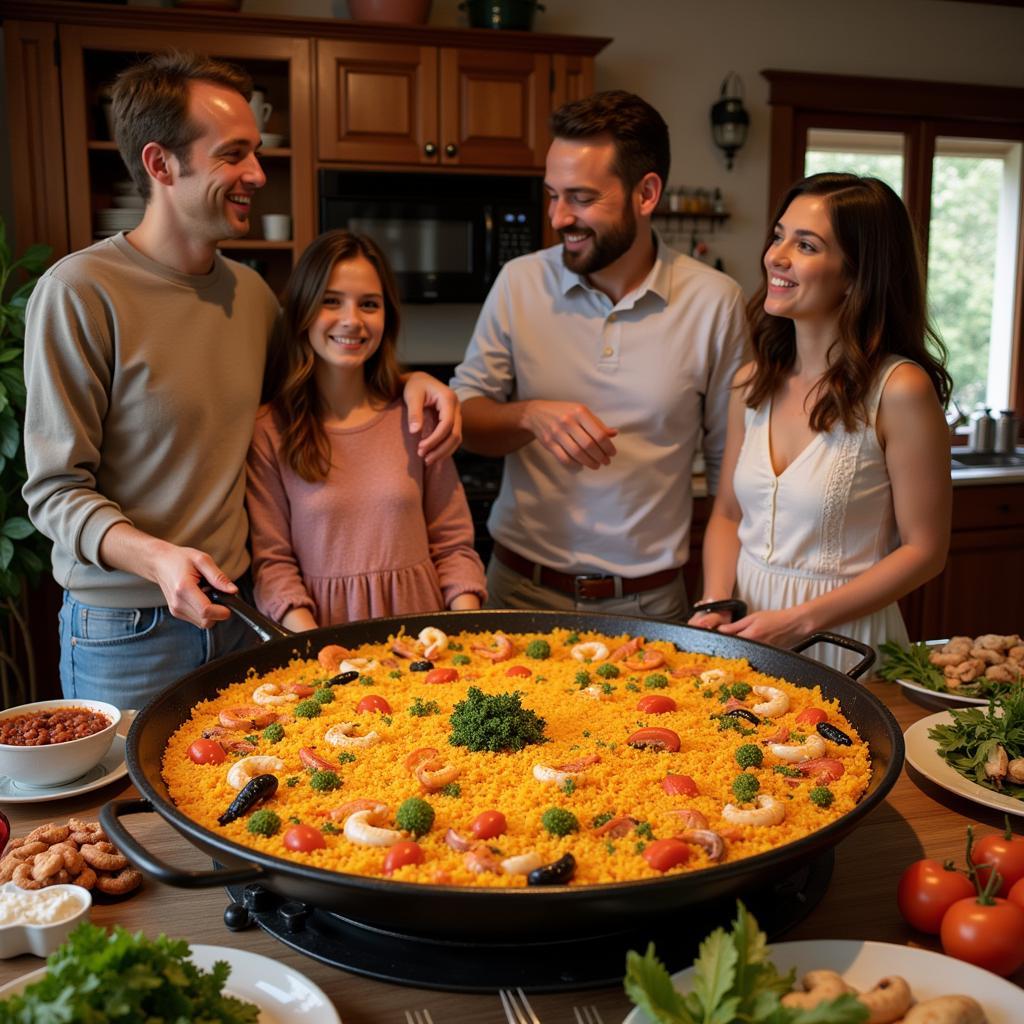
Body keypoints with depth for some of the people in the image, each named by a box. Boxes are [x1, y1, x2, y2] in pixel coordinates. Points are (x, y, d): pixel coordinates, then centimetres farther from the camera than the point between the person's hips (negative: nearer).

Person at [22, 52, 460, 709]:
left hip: (237, 610, 6)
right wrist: (156, 557, -31)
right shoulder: (79, 293, -15)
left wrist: (409, 381, 2)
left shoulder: (250, 291, 4)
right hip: (126, 631, -5)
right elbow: (54, 489, -14)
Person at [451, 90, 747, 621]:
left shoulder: (714, 301, -7)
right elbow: (463, 415, 0)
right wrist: (530, 415, -21)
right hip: (523, 588, 1)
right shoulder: (519, 282, -4)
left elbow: (730, 461, 1)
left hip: (651, 600, -1)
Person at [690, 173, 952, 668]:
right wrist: (717, 603, -8)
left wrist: (800, 620, -17)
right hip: (748, 625, 5)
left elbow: (924, 551, -12)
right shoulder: (751, 383, 0)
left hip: (843, 638, -4)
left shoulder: (899, 389, -16)